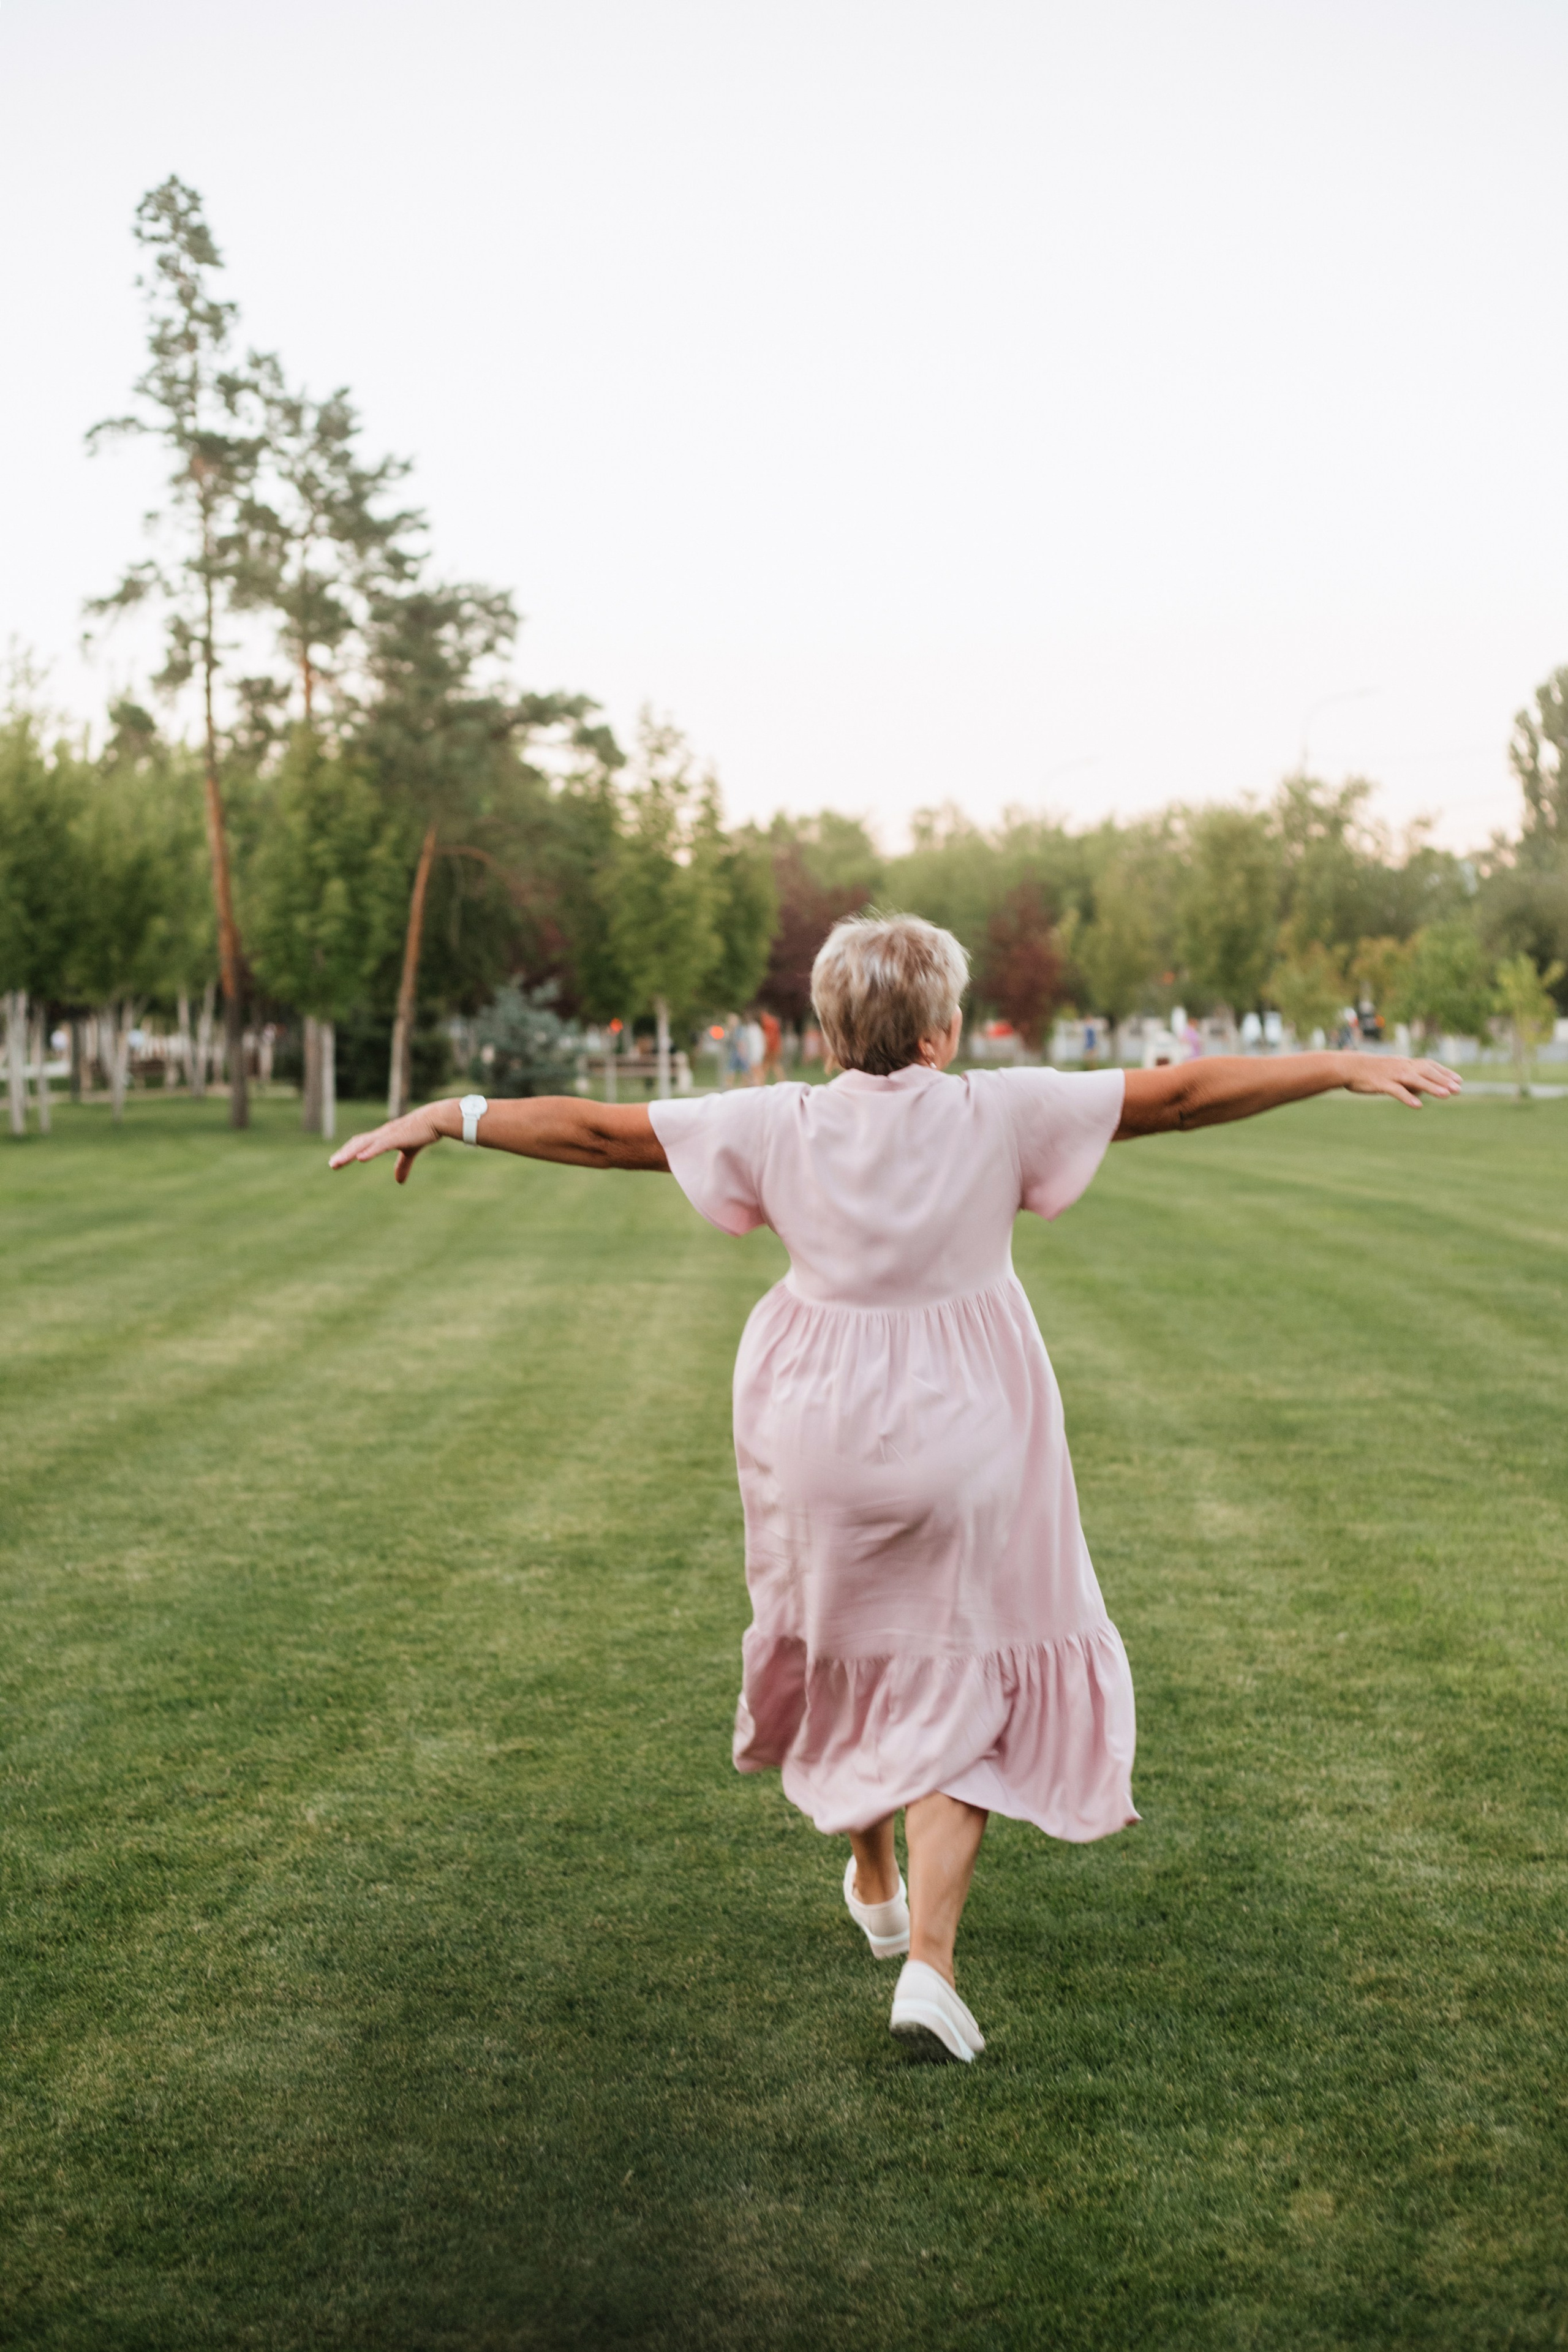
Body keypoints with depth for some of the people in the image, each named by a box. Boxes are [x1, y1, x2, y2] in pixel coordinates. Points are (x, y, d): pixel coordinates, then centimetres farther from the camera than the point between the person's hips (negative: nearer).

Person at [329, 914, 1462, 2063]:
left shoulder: (777, 1126, -7)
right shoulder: (997, 1113, -12)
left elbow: (598, 1130, -3)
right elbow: (1178, 1094, -10)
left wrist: (451, 1116, 7)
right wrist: (1344, 1066, -4)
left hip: (820, 1428, 3)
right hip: (960, 1435, -2)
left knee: (851, 1647, 24)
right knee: (959, 1682, 7)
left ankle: (876, 1885, 43)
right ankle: (929, 1959, -5)